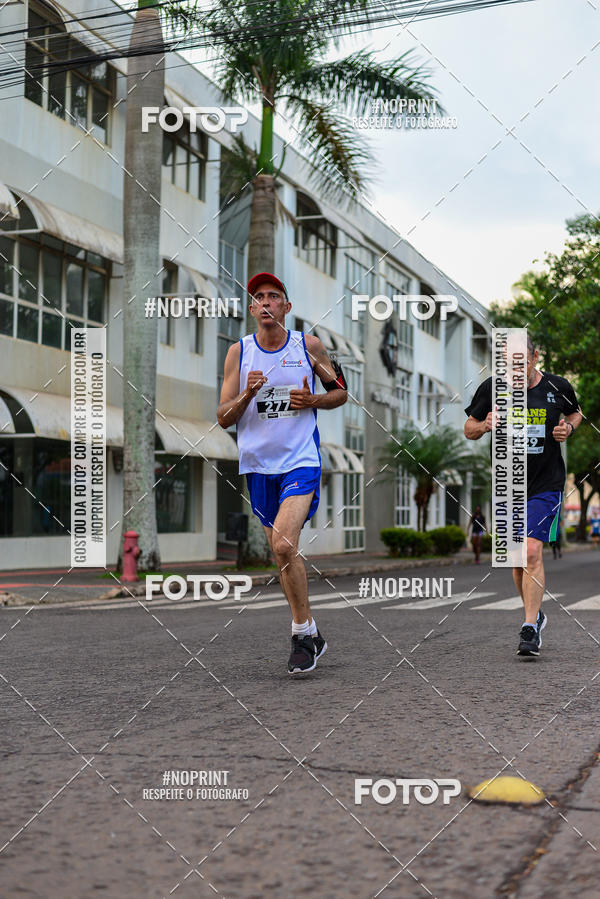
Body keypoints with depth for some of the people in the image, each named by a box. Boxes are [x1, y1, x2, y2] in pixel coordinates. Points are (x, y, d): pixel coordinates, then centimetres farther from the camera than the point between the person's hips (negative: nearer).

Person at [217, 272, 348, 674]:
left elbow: (341, 392, 12)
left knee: (284, 545, -21)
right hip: (258, 464, 4)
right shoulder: (239, 352, 3)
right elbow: (223, 418, 3)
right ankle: (310, 632, 28)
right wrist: (248, 394, -16)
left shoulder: (309, 345, 0)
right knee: (281, 552, 11)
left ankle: (303, 631, -4)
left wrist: (312, 400, -8)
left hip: (301, 462, -3)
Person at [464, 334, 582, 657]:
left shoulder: (557, 387, -3)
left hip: (546, 484, -2)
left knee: (532, 552, -15)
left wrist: (568, 428, -3)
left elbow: (575, 412, 18)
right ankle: (535, 614, 33)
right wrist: (484, 426, -15)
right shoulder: (492, 388, -3)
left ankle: (530, 629, -9)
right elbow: (469, 429, 7)